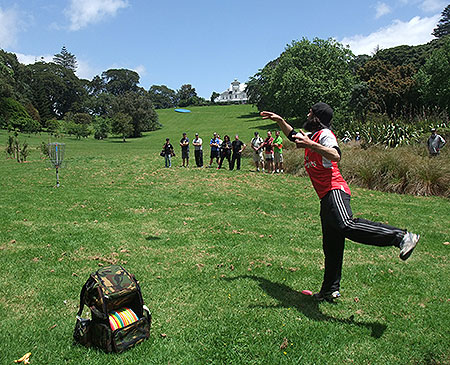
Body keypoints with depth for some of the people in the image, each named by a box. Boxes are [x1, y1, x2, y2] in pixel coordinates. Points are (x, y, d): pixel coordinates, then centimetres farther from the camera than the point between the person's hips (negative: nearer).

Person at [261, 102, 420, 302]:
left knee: (347, 226, -35)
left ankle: (401, 236, -32)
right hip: (326, 197, 9)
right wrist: (279, 120, 36)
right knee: (331, 246, 10)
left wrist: (311, 145, -31)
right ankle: (330, 290, 17)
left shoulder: (325, 134, -3)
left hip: (334, 190, -9)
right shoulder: (312, 135, 25)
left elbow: (336, 156, -23)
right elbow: (294, 135, 44)